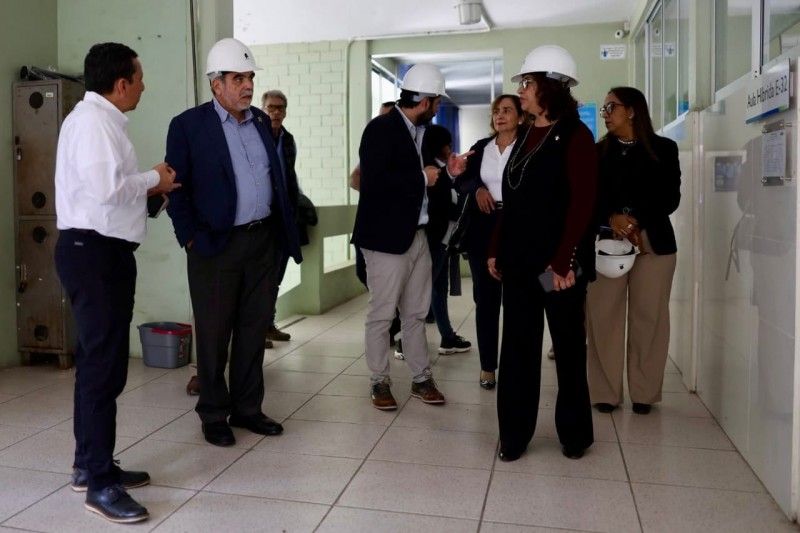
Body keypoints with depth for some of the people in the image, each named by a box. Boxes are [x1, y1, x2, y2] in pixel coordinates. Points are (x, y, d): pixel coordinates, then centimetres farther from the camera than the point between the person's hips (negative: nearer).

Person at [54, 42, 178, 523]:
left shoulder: (102, 119, 17)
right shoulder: (92, 121, -14)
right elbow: (106, 188, -26)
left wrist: (148, 186, 7)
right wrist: (152, 179, -11)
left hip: (103, 251, 11)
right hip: (94, 252, -11)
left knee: (101, 362, 16)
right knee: (102, 365, -6)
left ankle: (91, 465, 28)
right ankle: (99, 483, 3)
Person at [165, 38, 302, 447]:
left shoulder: (262, 122, 11)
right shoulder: (188, 125, -5)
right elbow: (177, 188, -5)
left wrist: (284, 225, 8)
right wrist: (191, 238, -10)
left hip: (262, 239, 5)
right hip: (216, 245, -5)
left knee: (255, 327, 11)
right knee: (214, 332, 5)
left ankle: (247, 408, 25)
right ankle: (214, 415, 20)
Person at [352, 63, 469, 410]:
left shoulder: (420, 131, 11)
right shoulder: (381, 128, -13)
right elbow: (374, 181, -25)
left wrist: (445, 173, 1)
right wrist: (422, 178, -17)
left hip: (417, 234, 8)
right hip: (387, 236, -8)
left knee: (416, 313, 15)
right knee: (382, 315, 4)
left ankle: (421, 378, 26)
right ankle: (379, 382, 18)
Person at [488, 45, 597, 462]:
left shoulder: (575, 135, -6)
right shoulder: (525, 137, 14)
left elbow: (582, 204, -14)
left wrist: (563, 261, -19)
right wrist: (497, 251, 9)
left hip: (558, 262, -6)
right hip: (519, 259, 6)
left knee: (568, 346, 8)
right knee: (517, 347, 7)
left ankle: (575, 432, 25)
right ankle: (514, 434, 18)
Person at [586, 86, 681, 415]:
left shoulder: (664, 149, 7)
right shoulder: (597, 152, 11)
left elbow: (670, 198, 2)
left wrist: (635, 219, -12)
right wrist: (612, 218, -13)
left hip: (654, 243, -1)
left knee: (648, 318, 1)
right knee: (604, 317, -3)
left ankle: (644, 393, 12)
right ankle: (606, 392, 5)